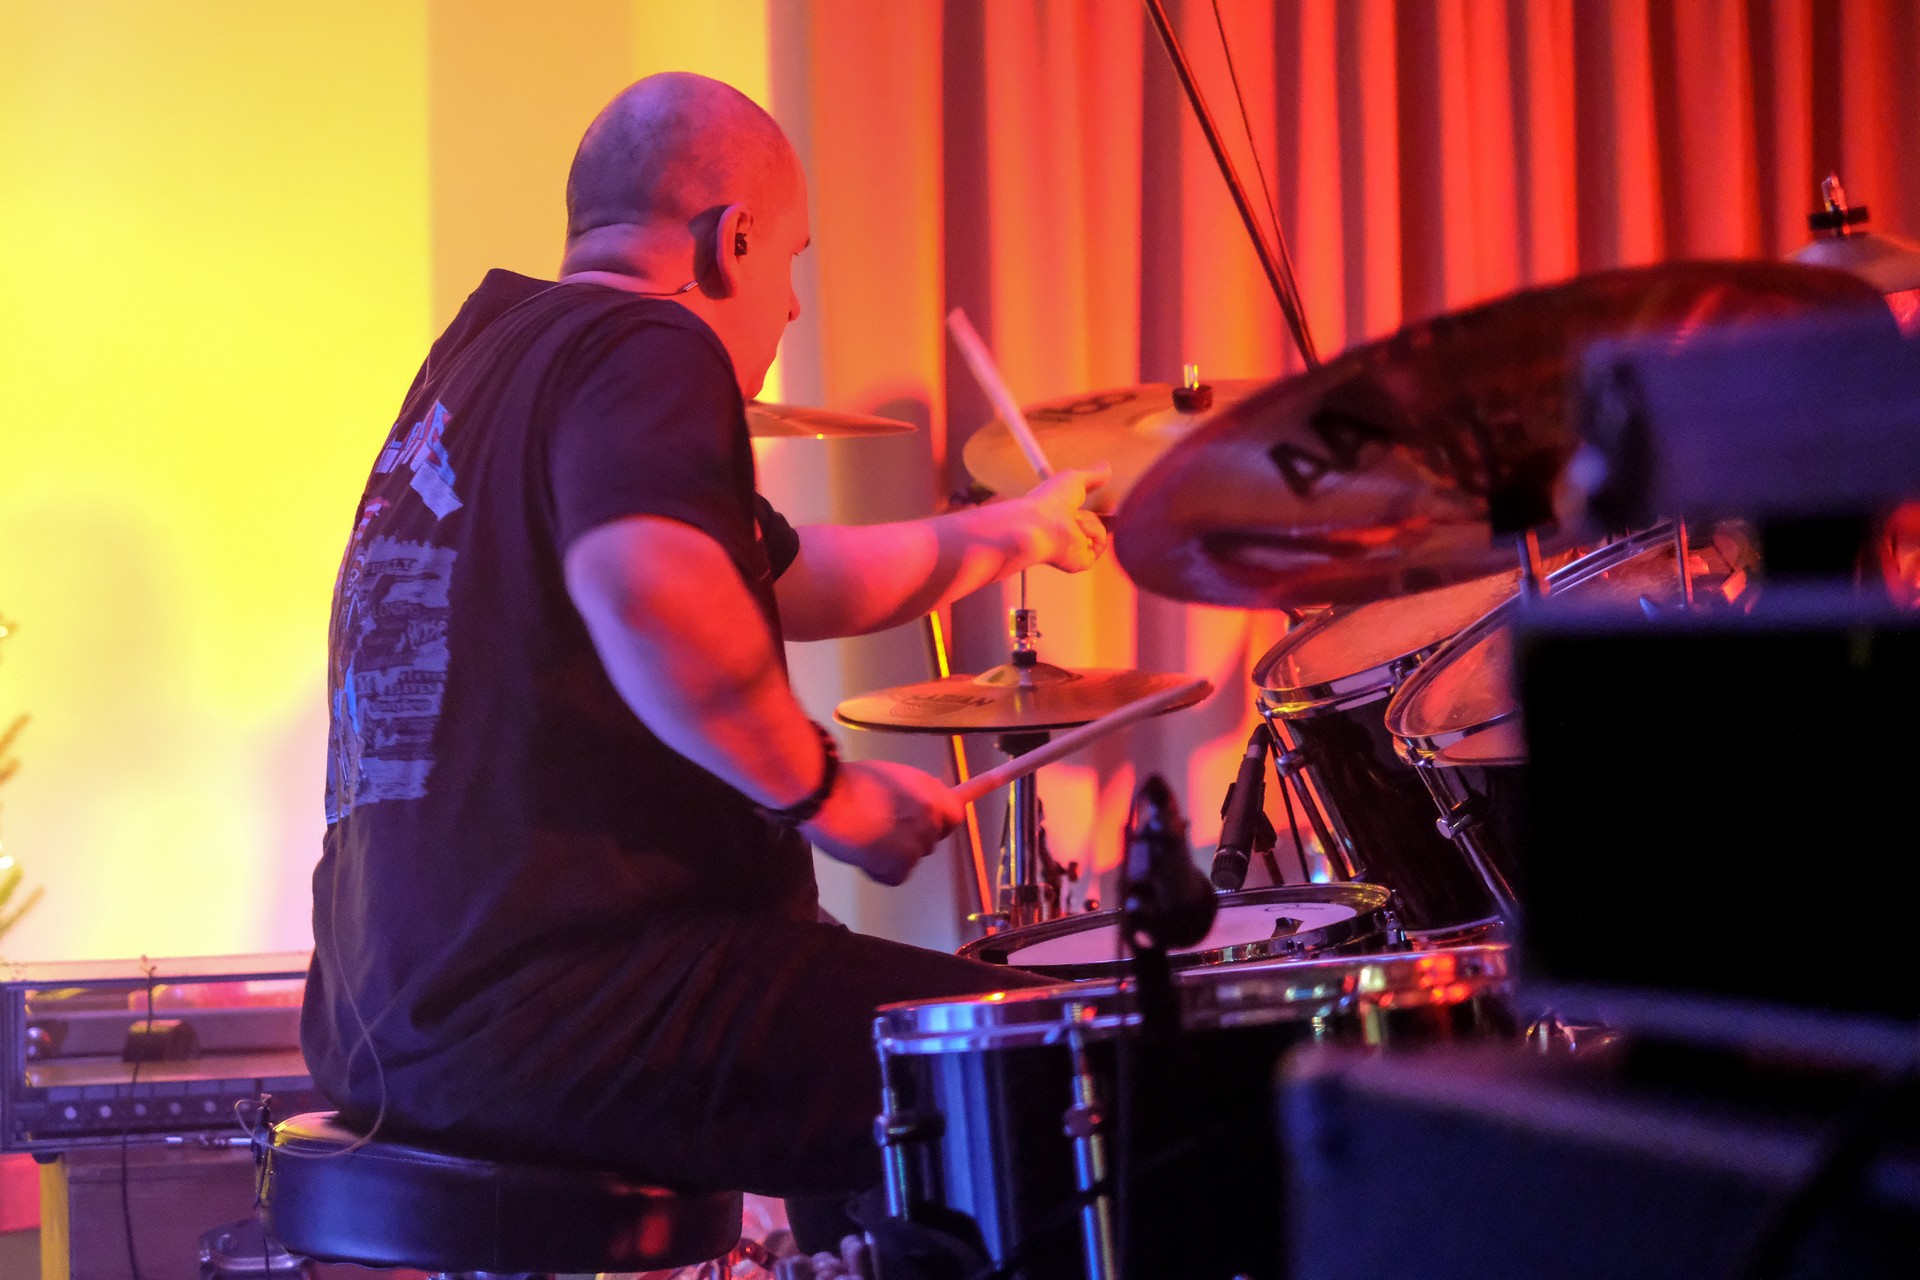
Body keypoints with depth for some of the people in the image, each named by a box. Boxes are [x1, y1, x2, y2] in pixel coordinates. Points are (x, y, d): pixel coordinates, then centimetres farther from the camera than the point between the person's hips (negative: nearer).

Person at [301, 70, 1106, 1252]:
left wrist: (1002, 535, 38)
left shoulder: (495, 348, 22)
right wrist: (824, 791, -16)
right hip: (553, 1006, -10)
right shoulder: (646, 350, -8)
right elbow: (645, 584, -31)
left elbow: (776, 581, 33)